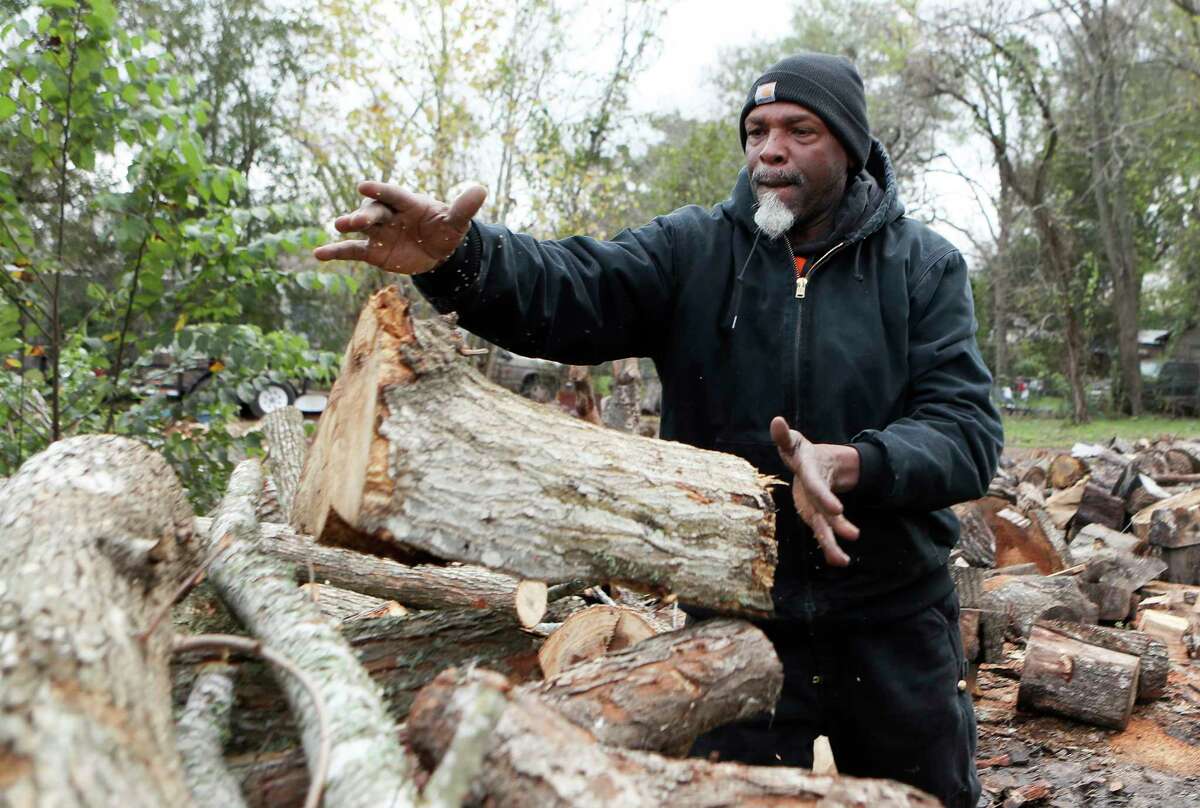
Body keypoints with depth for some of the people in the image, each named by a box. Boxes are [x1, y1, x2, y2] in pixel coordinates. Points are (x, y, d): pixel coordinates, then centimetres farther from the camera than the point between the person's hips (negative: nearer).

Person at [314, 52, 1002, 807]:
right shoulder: (695, 249, -4)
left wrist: (849, 463, -31)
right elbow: (570, 289, -20)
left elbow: (968, 430, -12)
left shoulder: (925, 265, -3)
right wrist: (458, 254, -40)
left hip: (895, 627, 2)